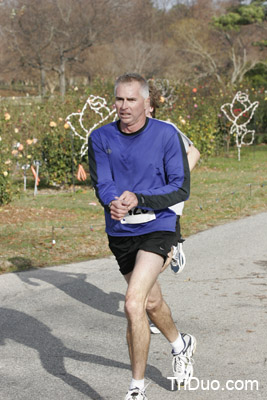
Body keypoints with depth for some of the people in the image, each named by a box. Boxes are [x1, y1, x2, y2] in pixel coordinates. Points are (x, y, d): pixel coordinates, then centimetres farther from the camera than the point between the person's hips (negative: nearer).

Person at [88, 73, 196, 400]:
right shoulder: (100, 138, -1)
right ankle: (181, 344, 53)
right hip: (119, 232, 4)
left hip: (156, 228, -4)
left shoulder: (166, 135, -9)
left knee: (133, 304, -20)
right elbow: (101, 184, -8)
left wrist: (138, 200, -24)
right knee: (151, 302, 22)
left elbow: (181, 188, -10)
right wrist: (113, 204, -32)